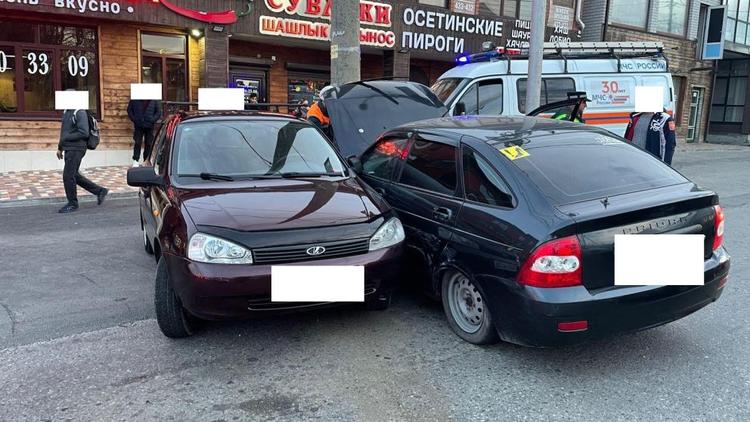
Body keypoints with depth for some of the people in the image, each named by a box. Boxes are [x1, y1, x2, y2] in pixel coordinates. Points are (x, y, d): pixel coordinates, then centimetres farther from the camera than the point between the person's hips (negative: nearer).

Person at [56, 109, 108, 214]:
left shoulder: (80, 112, -14)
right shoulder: (66, 112, 13)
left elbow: (84, 133, -21)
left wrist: (65, 138, -18)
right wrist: (60, 148, 20)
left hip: (76, 149, -9)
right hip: (68, 149, 9)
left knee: (68, 176, -4)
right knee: (74, 175, 14)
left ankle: (72, 204, 11)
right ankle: (100, 191, 23)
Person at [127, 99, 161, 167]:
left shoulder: (154, 101, 0)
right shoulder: (135, 99, 1)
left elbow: (158, 112, 4)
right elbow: (129, 110, 8)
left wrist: (152, 120, -8)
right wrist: (134, 119, -4)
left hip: (149, 126, 1)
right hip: (138, 125, 0)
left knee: (148, 144, 6)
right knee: (137, 143, -3)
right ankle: (135, 161, 4)